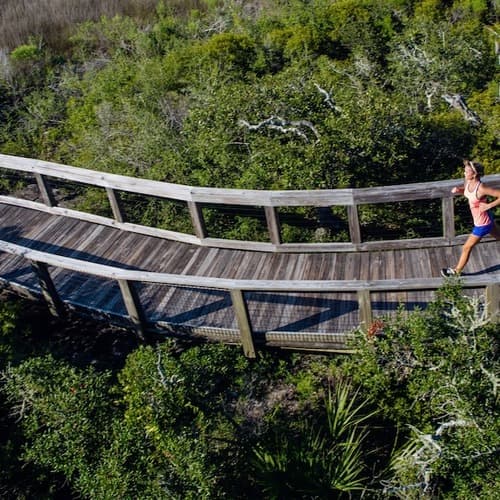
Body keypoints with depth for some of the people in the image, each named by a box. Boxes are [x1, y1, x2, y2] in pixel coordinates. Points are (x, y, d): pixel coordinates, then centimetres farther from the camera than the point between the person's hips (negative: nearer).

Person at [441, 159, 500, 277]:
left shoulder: (482, 188, -32)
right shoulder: (468, 182, -10)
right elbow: (465, 191, 13)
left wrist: (489, 205, -32)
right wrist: (457, 190, -8)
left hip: (482, 224, -8)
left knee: (466, 248, 6)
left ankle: (456, 271, 25)